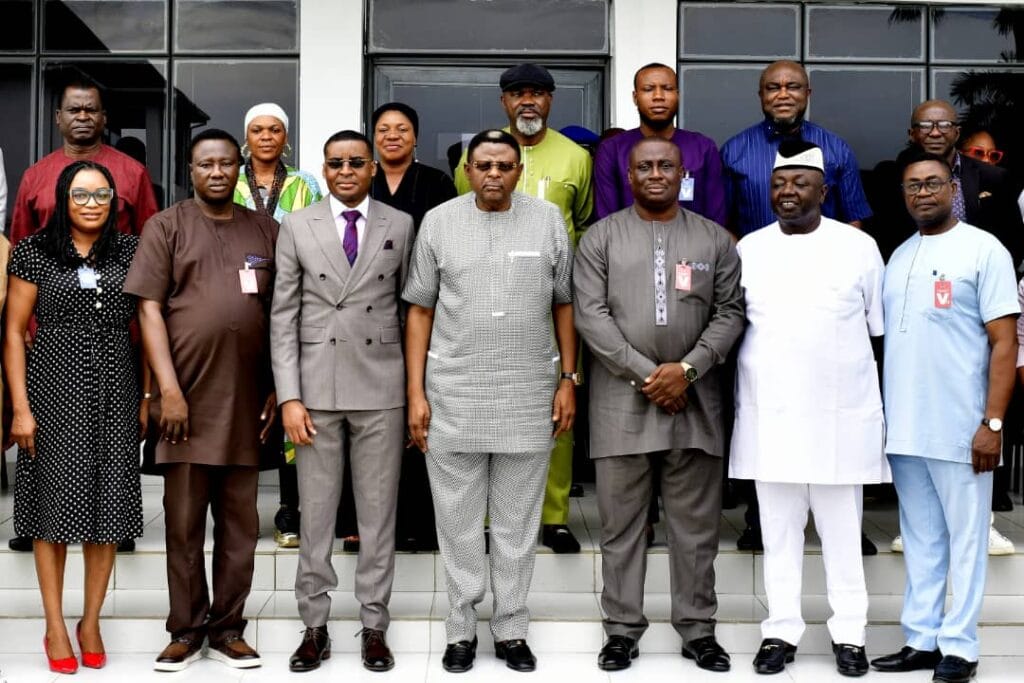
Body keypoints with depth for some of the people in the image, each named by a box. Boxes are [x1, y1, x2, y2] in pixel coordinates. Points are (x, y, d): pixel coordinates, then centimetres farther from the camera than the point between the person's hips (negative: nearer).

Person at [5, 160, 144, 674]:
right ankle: (55, 627, 13)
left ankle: (91, 621, 18)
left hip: (114, 390, 2)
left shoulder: (130, 251, 6)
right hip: (55, 387, -2)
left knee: (108, 502, 4)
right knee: (55, 502, 3)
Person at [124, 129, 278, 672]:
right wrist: (169, 391, -11)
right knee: (183, 522, 5)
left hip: (246, 403, 2)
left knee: (239, 523, 7)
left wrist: (279, 389, 5)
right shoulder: (167, 226, 3)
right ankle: (186, 629, 15)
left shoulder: (266, 231, 11)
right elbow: (149, 309, -3)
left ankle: (227, 627, 18)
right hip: (187, 401, -2)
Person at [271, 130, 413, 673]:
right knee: (315, 512, 6)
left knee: (377, 513, 6)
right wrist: (289, 396, -5)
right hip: (316, 387, 0)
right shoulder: (296, 227, 5)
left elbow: (411, 307, 7)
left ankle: (374, 627, 17)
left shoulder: (400, 226, 5)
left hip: (381, 388, 0)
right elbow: (283, 317, 2)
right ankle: (314, 627, 17)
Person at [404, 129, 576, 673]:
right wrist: (415, 393, -2)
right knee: (458, 521, 8)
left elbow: (564, 304, 7)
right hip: (453, 396, 0)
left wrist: (568, 379, 2)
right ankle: (461, 630, 21)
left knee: (517, 523, 10)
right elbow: (420, 311, 3)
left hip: (529, 398, 0)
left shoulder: (548, 220, 3)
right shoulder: (439, 221, 2)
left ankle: (511, 629, 22)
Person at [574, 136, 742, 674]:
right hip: (621, 401, -1)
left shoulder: (714, 239, 10)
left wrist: (686, 369, -10)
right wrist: (645, 373, -10)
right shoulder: (601, 237, 6)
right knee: (620, 522, 5)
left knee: (696, 523, 7)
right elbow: (591, 315, -3)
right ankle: (622, 629, 16)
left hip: (694, 400, 1)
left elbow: (729, 313, 4)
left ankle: (698, 629, 18)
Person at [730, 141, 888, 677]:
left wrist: (886, 406, 1)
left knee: (842, 531, 7)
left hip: (841, 416, -1)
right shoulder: (748, 250, 6)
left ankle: (849, 634, 18)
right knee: (778, 531, 9)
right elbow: (731, 327, 8)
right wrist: (738, 400, 3)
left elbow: (881, 330, 4)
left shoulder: (858, 247, 2)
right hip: (769, 416, 2)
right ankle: (781, 631, 19)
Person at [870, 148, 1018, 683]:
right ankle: (921, 639, 20)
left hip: (960, 429, -6)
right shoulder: (898, 256, 14)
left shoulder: (984, 249, -3)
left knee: (964, 538, 4)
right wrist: (880, 415, 11)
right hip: (902, 428, 6)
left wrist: (992, 422, -14)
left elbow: (1005, 342, -8)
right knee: (920, 539, 12)